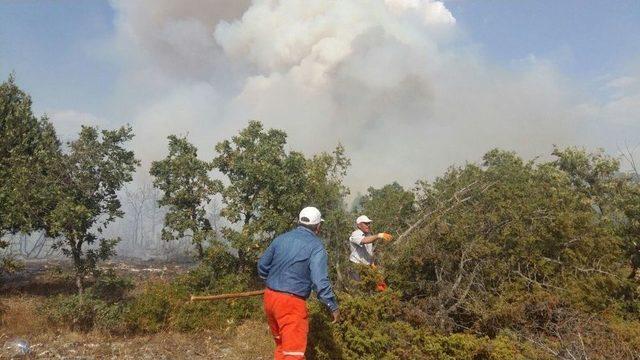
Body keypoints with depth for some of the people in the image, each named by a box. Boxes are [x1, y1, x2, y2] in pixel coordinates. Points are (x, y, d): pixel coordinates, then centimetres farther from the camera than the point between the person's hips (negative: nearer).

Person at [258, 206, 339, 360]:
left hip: (270, 296, 7)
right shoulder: (316, 247, -10)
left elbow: (262, 266, 15)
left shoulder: (281, 238, 8)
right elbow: (320, 282, -17)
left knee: (280, 343, 25)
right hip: (291, 302, -7)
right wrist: (333, 307, -7)